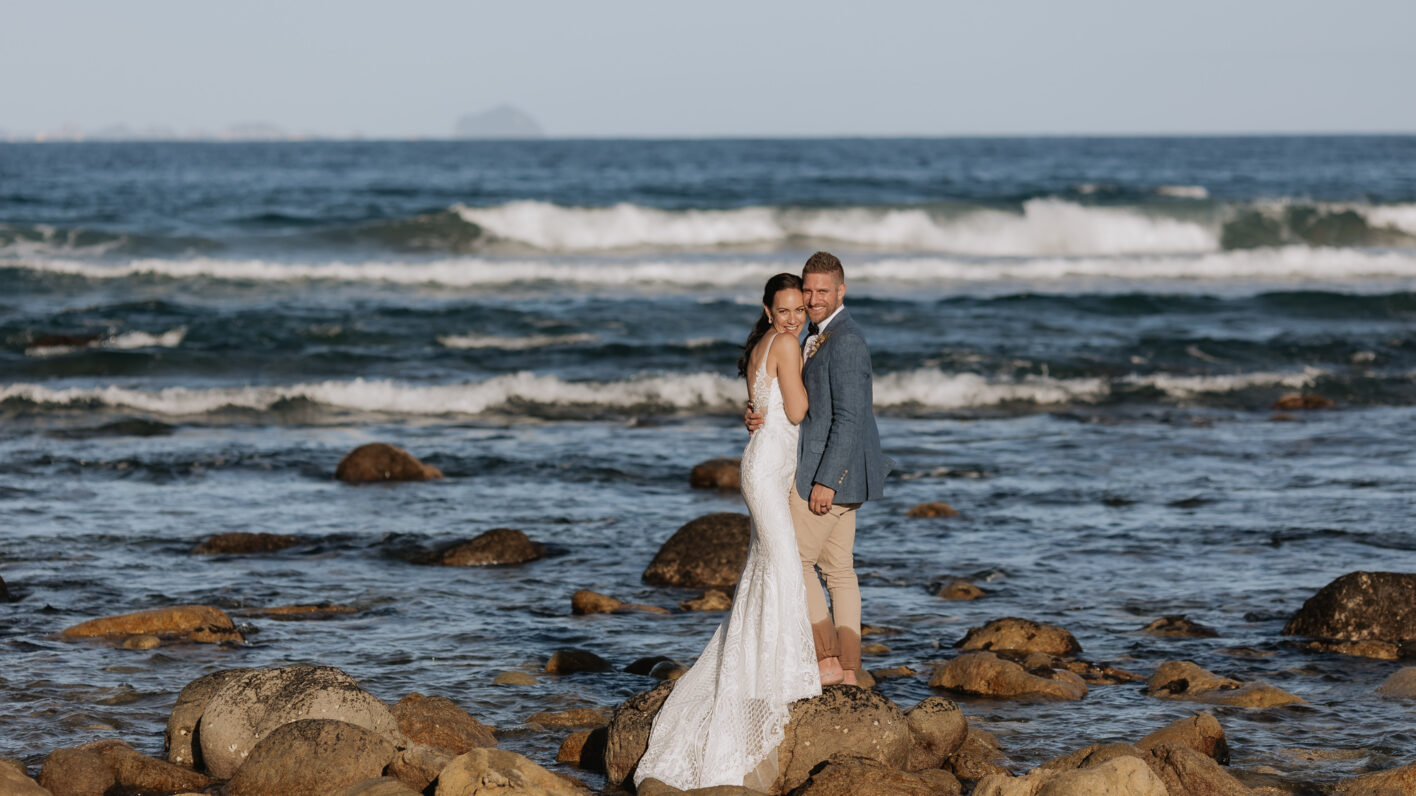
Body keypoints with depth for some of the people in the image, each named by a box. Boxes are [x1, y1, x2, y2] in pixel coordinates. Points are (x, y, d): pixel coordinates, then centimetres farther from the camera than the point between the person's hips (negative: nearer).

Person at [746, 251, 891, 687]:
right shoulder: (817, 336, 14)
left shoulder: (846, 342, -19)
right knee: (838, 569, 10)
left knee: (795, 559, -4)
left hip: (833, 471, -10)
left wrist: (824, 481, -23)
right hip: (836, 473, 10)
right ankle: (848, 673, 13)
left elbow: (849, 417, -23)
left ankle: (827, 661, -1)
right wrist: (756, 416, -9)